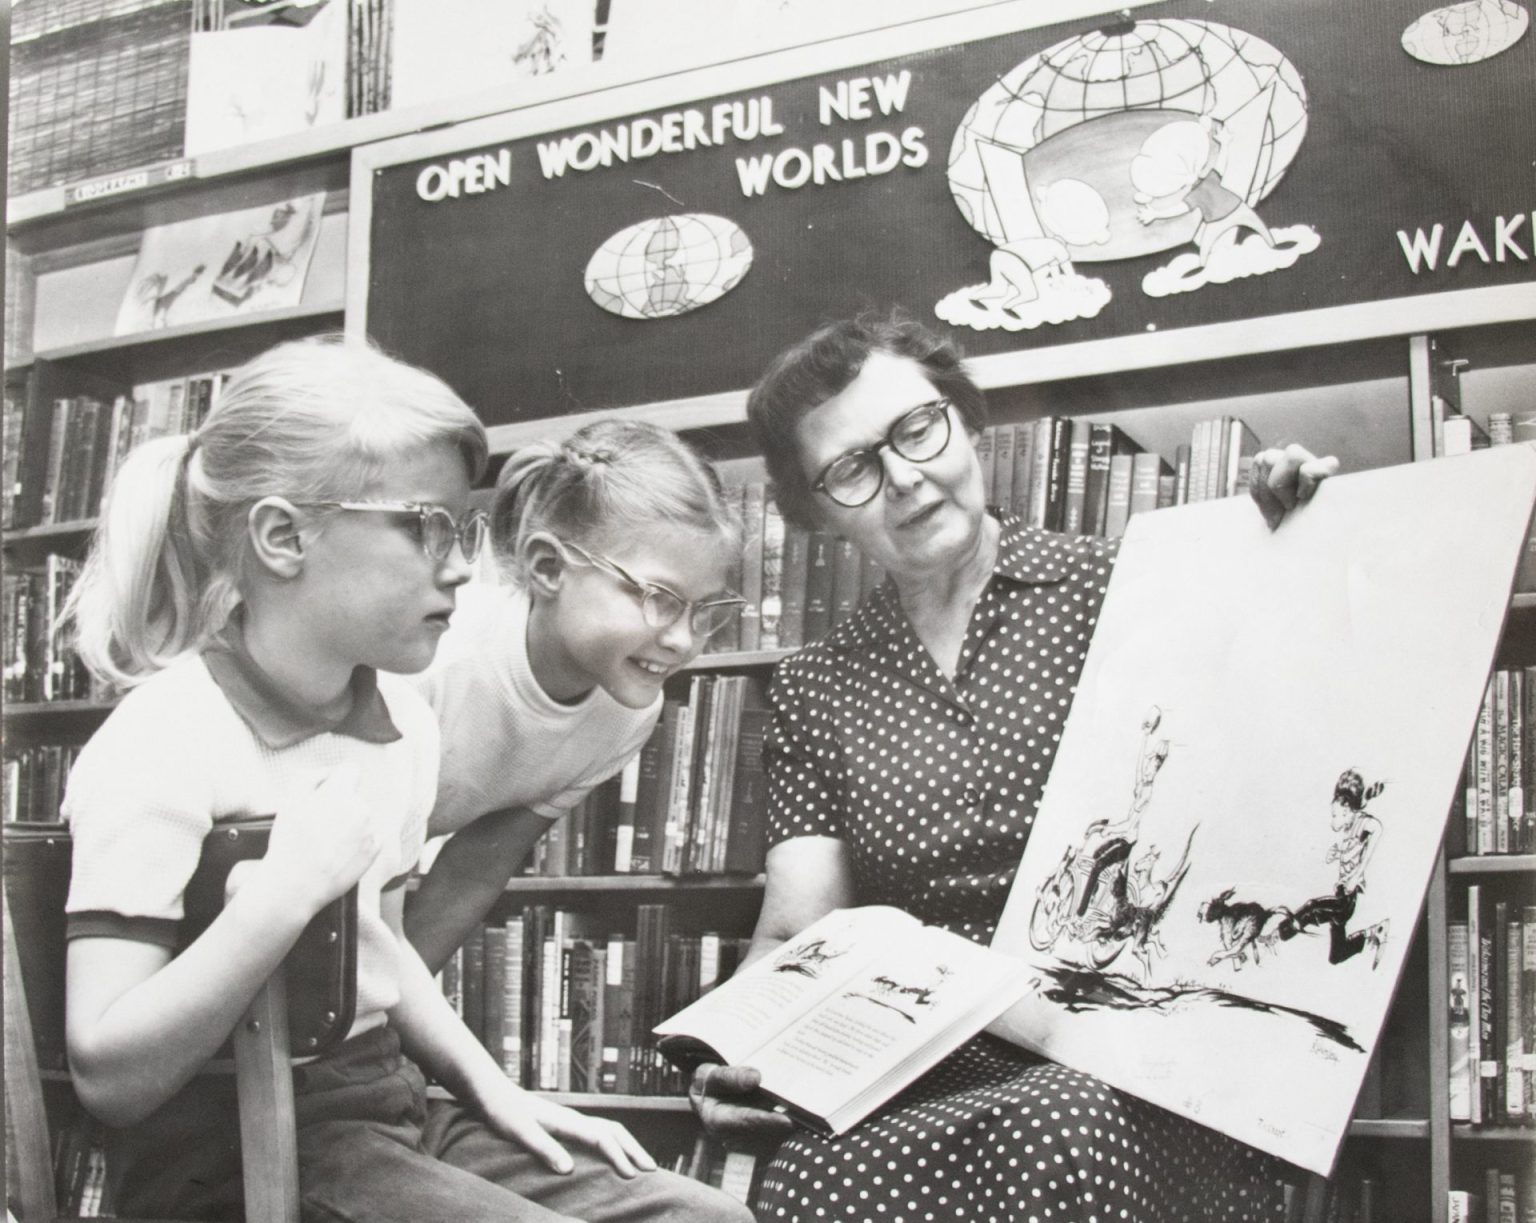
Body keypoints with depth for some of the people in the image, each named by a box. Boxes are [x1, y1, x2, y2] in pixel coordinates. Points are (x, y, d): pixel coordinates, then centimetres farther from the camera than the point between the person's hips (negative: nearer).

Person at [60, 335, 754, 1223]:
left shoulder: (403, 723, 7)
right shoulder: (161, 747, -18)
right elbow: (110, 1074, -24)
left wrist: (491, 1087, 10)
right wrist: (287, 888, -29)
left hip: (392, 1109, 8)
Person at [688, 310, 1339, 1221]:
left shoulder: (1121, 589, 6)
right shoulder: (814, 691, 15)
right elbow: (795, 933, 6)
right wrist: (748, 1055, -16)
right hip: (931, 1083, 2)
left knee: (1059, 1134, -38)